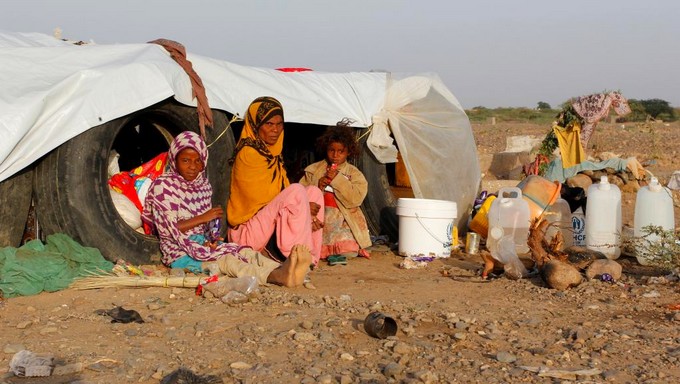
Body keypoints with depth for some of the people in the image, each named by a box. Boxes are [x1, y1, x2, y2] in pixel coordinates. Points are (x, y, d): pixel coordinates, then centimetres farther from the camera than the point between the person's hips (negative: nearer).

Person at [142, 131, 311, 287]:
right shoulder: (162, 186, -5)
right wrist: (202, 218, -15)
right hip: (180, 252, -6)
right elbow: (168, 229, -12)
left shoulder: (204, 184, 15)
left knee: (245, 252, -24)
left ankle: (283, 271, -54)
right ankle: (277, 277, -60)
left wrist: (212, 240, -5)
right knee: (227, 260, -34)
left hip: (202, 243, 6)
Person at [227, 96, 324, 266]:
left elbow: (282, 193, 11)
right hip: (247, 231, -9)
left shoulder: (273, 153, 16)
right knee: (297, 190, -24)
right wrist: (302, 208, -11)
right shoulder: (248, 153, -13)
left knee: (314, 192, 0)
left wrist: (306, 216, -7)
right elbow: (258, 199, -16)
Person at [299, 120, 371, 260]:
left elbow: (356, 198, -8)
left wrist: (338, 179, -13)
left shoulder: (354, 173, 8)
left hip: (342, 223, 0)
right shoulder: (313, 170, 12)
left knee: (350, 252, -23)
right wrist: (317, 187, -11)